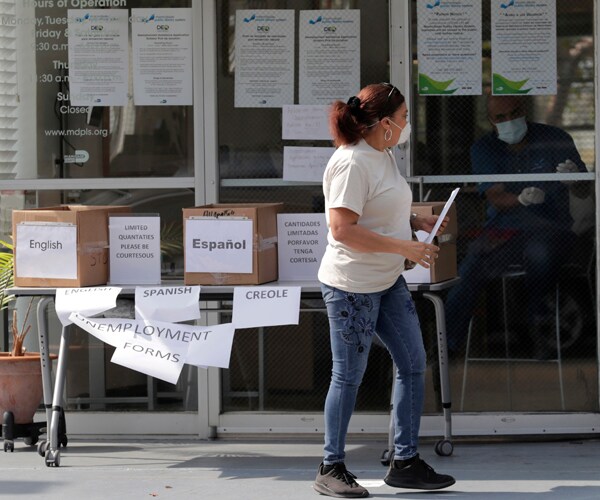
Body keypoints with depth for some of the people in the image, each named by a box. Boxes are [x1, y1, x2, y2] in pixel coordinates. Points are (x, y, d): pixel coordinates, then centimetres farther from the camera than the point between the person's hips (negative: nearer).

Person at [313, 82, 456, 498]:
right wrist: (404, 247, -25)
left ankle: (405, 462, 18)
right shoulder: (352, 163, -21)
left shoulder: (383, 156, 9)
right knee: (349, 377, 1)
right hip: (352, 286, -10)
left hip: (389, 282, 10)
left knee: (413, 364, 9)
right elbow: (342, 229, -27)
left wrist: (417, 222, 7)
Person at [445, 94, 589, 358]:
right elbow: (496, 198, -7)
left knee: (541, 254, -37)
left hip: (548, 228, -1)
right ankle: (447, 344, -22)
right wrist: (521, 200, -30)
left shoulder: (555, 140, 3)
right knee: (469, 271, -27)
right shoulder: (484, 149, 6)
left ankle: (538, 330, -19)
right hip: (502, 231, 1)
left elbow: (583, 192, 3)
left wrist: (572, 180, -23)